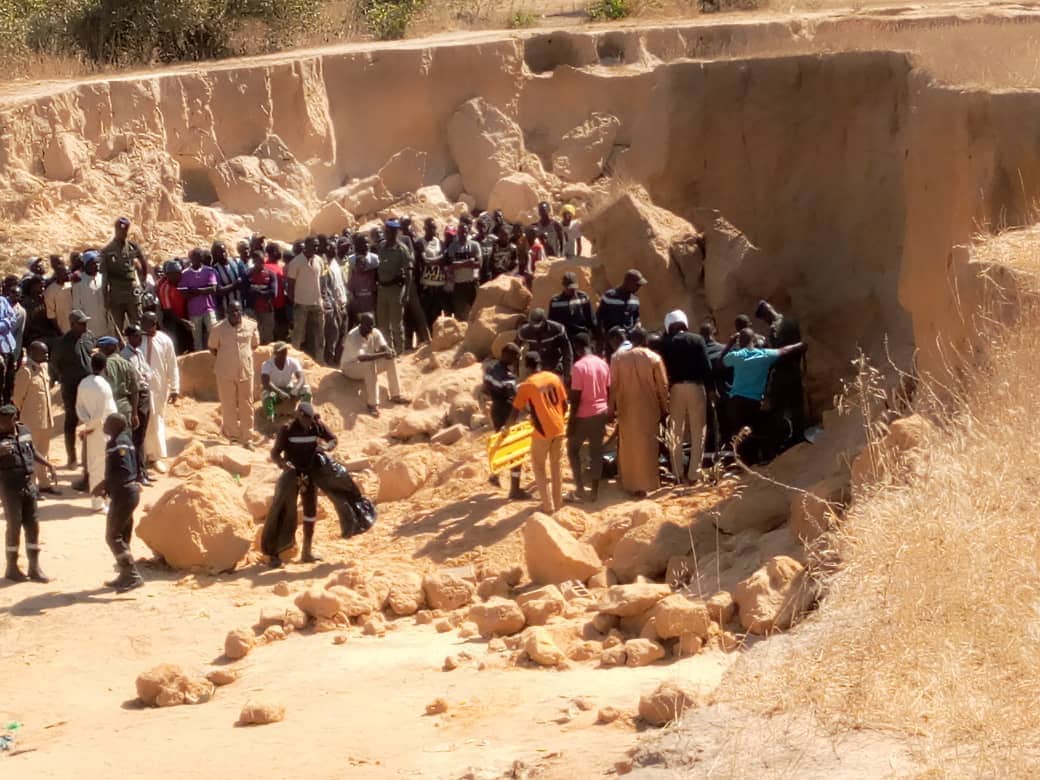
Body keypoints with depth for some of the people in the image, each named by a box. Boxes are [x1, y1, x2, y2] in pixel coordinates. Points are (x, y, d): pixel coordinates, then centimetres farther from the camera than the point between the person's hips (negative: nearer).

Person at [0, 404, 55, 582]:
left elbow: (34, 452, 21)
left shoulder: (24, 431, 5)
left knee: (32, 525, 9)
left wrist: (48, 465, 16)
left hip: (28, 484, 6)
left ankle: (34, 567, 18)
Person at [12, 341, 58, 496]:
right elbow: (17, 398, -15)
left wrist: (49, 416, 15)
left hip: (45, 418, 8)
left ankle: (45, 483, 27)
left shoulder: (43, 366, 6)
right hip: (31, 421, -8)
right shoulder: (25, 371, -19)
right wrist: (20, 420, -9)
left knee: (44, 452, 17)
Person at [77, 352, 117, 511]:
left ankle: (96, 501, 17)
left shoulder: (83, 384, 3)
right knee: (105, 467, 2)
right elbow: (101, 412, -19)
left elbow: (79, 407, 3)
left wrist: (87, 423, -5)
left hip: (92, 431, 6)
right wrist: (90, 427, -7)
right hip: (104, 429, -6)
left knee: (93, 466, 12)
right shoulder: (103, 386, -17)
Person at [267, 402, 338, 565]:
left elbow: (333, 440, 4)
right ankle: (274, 553, -3)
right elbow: (275, 453, -21)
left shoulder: (317, 426, -10)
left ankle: (307, 552, 22)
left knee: (310, 511, 10)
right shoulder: (288, 429, -19)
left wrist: (325, 447, -19)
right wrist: (284, 464, -41)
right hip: (291, 474, -4)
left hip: (310, 474, 4)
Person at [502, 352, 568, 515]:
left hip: (542, 431, -5)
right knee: (556, 465, 19)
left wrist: (506, 427, 7)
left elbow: (515, 411, -8)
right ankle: (558, 502, 24)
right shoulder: (554, 378, 3)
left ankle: (548, 506, 6)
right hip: (558, 428, 5)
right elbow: (564, 404, 8)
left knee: (539, 467, 9)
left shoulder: (526, 385, -11)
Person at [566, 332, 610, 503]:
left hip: (584, 415, -5)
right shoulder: (603, 364, 3)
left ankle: (580, 489, 3)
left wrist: (571, 420, -11)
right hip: (601, 413, 6)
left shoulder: (579, 366, -16)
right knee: (596, 452, 10)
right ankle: (594, 491, 11)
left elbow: (576, 397, -17)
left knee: (573, 450, 10)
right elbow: (608, 391, 8)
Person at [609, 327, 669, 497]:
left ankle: (629, 482, 17)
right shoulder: (654, 358, -6)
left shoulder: (618, 357, -3)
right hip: (649, 408, -1)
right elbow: (663, 386, -4)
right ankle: (645, 483, 9)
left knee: (628, 444, 12)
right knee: (646, 445, 7)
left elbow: (613, 385, -1)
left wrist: (612, 408, 6)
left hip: (626, 408, 1)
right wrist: (664, 408, 4)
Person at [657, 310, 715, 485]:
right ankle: (692, 474, 2)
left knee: (676, 434, 9)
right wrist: (711, 388, 0)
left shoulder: (663, 343, 1)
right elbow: (706, 366, -6)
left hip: (674, 389, 1)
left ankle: (679, 475, 7)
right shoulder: (697, 339, -2)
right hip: (695, 387, -1)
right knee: (697, 433, 6)